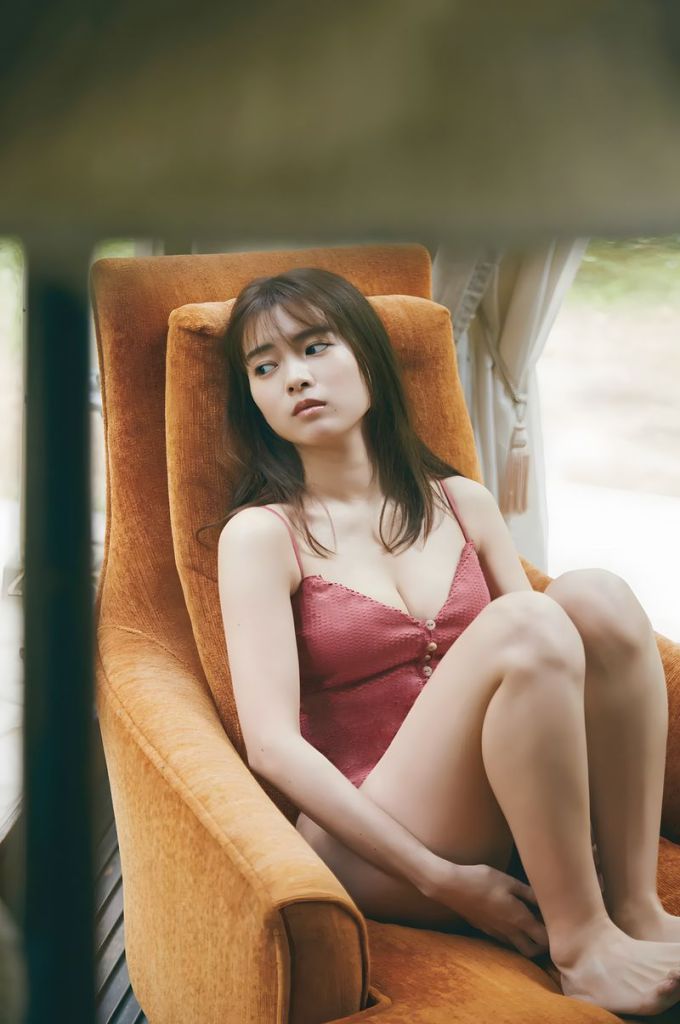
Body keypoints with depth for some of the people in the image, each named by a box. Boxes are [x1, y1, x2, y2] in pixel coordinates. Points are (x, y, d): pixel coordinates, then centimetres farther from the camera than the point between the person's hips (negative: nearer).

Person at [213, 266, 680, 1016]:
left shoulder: (461, 503, 13)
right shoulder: (262, 535, -3)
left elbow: (550, 667, 11)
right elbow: (273, 744, -13)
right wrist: (444, 879, -19)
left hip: (512, 821, 5)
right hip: (373, 849, -4)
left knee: (592, 595, -19)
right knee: (523, 623, -27)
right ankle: (580, 944, -20)